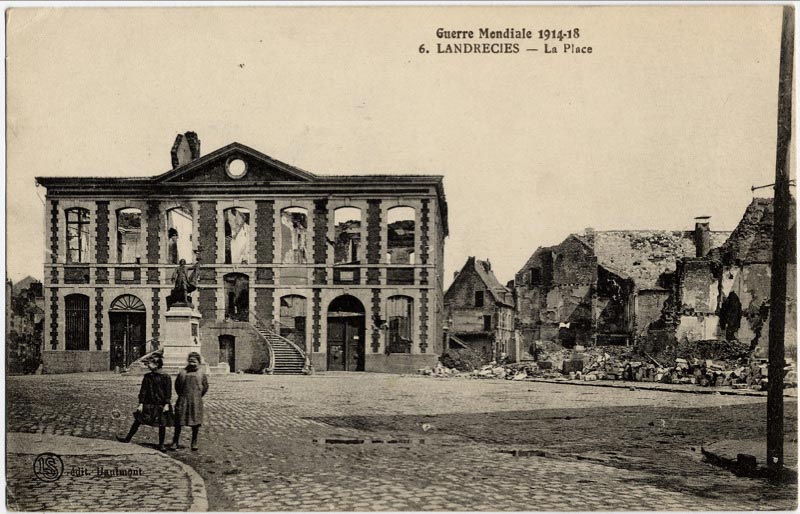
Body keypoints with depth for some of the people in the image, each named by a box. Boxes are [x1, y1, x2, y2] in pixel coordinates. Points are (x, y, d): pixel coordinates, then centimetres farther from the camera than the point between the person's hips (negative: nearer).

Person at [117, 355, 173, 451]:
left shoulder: (165, 377, -10)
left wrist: (167, 404, -12)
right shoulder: (147, 377, 3)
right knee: (137, 420, 5)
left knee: (162, 425, 3)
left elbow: (168, 392, -8)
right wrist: (141, 404, 0)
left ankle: (161, 444, 16)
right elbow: (143, 391, 5)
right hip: (149, 404, 4)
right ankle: (128, 439, 15)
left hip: (161, 405, -4)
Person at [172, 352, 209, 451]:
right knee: (178, 422, 2)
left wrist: (198, 396, 8)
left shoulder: (201, 373, 2)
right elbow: (177, 385, 12)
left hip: (196, 402, 0)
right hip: (183, 401, 0)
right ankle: (175, 442, 12)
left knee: (195, 424, 3)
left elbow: (205, 387, 9)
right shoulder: (183, 372, 3)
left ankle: (194, 443, 13)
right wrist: (181, 394, 8)